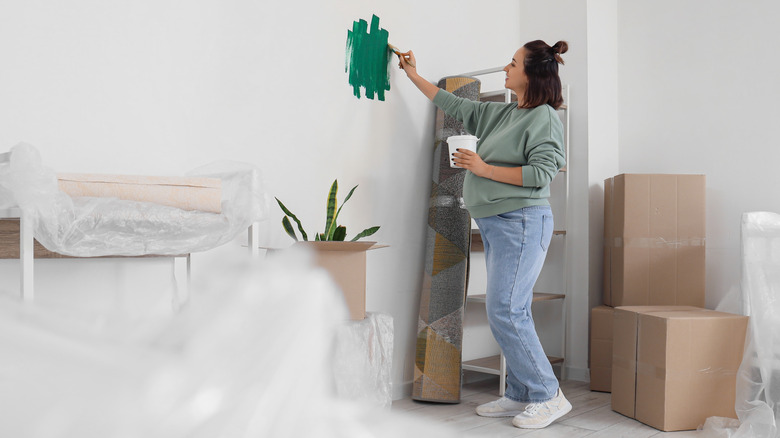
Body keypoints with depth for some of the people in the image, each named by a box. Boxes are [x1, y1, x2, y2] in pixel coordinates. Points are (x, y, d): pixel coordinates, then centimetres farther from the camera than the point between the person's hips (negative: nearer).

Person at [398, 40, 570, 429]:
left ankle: (548, 396, 0)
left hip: (521, 222, -8)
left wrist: (484, 169, -15)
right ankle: (520, 396, 16)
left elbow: (541, 173, -17)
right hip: (495, 224, 8)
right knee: (512, 313, 9)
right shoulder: (502, 114, 18)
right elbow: (455, 106, 29)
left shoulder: (544, 116, -7)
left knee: (505, 312, -12)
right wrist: (414, 76, 34)